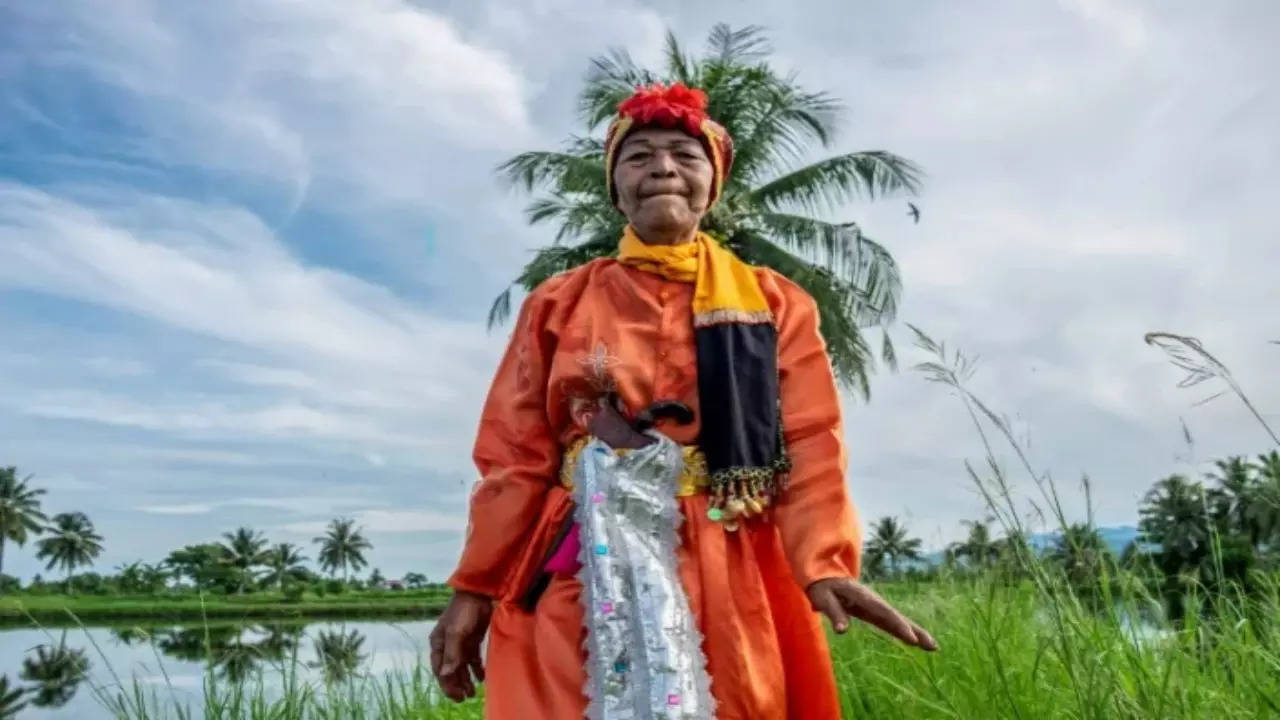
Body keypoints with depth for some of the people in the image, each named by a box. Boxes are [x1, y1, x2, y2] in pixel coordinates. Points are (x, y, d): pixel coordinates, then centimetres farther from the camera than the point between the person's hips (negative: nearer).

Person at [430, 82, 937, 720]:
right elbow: (514, 458, 7)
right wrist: (473, 589, 0)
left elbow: (809, 447, -1)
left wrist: (827, 565, -18)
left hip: (733, 587, 0)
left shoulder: (775, 303, 10)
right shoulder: (558, 305, 10)